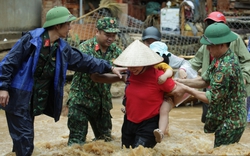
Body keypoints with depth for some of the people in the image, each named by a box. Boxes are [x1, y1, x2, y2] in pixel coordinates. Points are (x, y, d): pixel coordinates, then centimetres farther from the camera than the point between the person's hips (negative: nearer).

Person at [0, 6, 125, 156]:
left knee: (24, 137, 15)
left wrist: (110, 68, 13)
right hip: (19, 97, -7)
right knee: (24, 137, -6)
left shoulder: (62, 48, 6)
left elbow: (83, 60, 14)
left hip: (36, 100, 7)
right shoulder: (31, 39, -15)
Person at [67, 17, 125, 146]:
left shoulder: (115, 50, 1)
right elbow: (95, 77, -26)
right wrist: (120, 78, -36)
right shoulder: (86, 48, -16)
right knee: (77, 140, -7)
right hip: (81, 100, -6)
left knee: (105, 139, 16)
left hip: (103, 100, 6)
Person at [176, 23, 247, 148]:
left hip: (230, 123, -10)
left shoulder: (226, 67, -30)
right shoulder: (220, 58, 2)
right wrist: (182, 81, -2)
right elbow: (205, 80, 10)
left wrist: (187, 89, -14)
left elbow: (211, 98, -25)